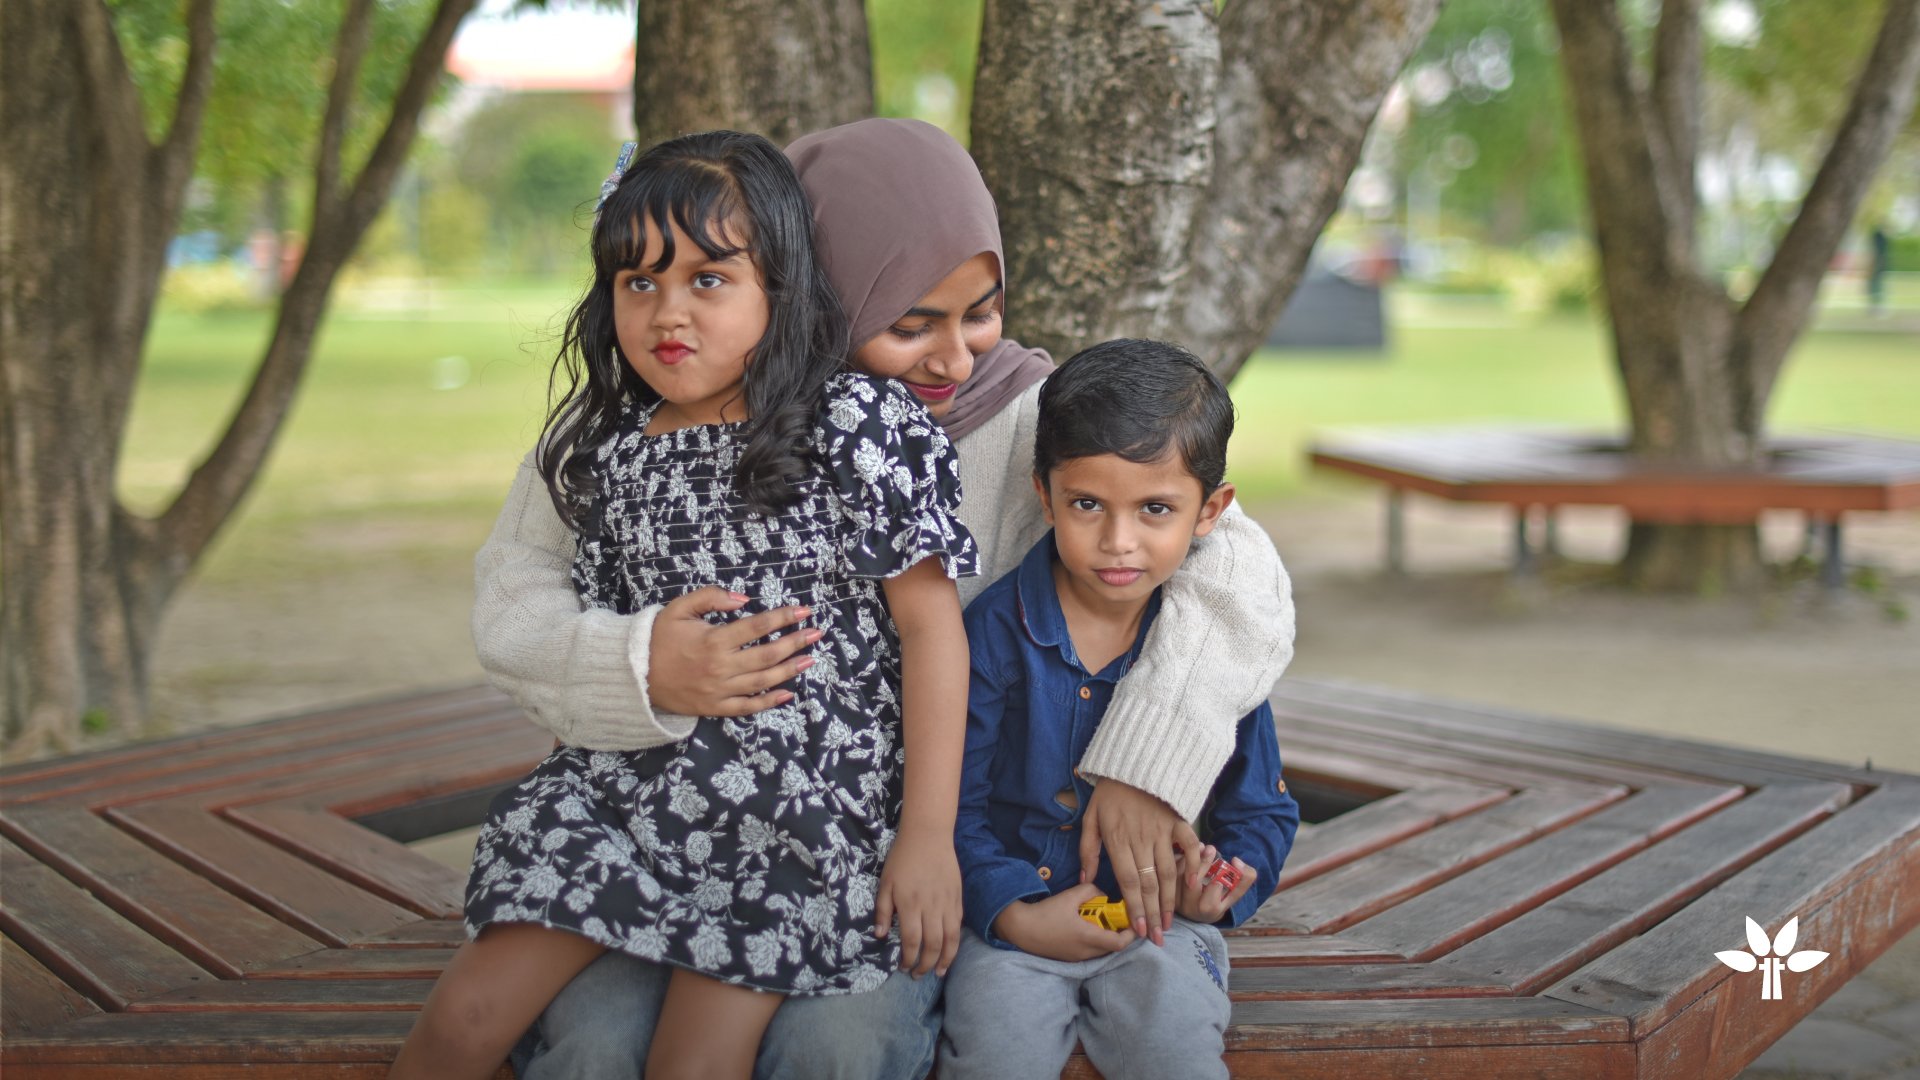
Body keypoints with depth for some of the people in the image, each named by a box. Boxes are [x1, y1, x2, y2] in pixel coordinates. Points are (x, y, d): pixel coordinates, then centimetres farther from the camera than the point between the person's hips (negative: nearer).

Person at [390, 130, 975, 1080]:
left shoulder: (855, 425, -11)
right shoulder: (613, 450, 6)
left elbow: (930, 623, -11)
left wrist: (927, 835, -12)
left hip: (805, 803, -4)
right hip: (631, 780, 5)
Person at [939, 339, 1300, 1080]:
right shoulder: (994, 629, -7)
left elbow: (1262, 812, 8)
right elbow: (952, 799, -5)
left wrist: (1216, 892, -11)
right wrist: (1016, 913, -15)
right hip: (1014, 915, -1)